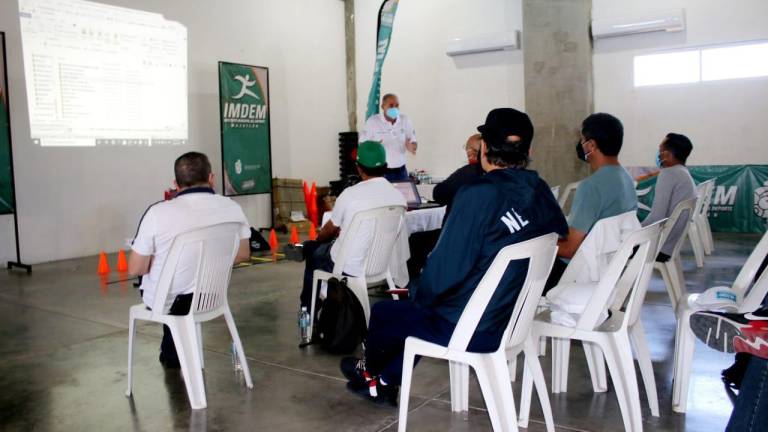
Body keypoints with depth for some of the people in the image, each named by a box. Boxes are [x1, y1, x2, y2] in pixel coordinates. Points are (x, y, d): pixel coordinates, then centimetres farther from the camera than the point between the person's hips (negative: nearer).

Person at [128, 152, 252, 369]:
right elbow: (242, 255, 3)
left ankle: (171, 355, 41)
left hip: (167, 302, -3)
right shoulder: (232, 208, -11)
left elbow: (136, 268, -14)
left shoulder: (158, 212, -22)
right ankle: (173, 355, 43)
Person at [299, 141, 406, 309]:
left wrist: (318, 239, 22)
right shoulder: (399, 196, -8)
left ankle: (308, 310, 37)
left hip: (349, 268, -5)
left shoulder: (350, 194, -20)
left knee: (311, 249, 25)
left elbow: (330, 230, -2)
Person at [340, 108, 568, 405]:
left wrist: (416, 294, -2)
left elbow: (445, 271, -25)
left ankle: (370, 370, 47)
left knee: (383, 313, 19)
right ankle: (385, 383, 37)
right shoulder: (540, 192, -4)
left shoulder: (478, 195, -24)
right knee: (411, 308, 28)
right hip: (515, 320, 7)